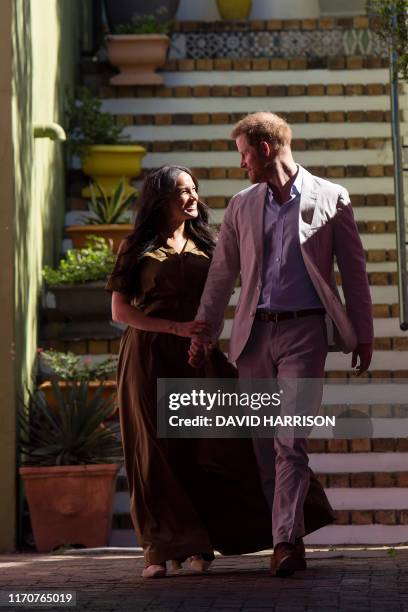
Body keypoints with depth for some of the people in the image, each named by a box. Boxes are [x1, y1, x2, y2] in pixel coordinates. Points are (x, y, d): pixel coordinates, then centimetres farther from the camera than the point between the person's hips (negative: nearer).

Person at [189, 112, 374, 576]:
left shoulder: (330, 199, 2)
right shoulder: (241, 206, 12)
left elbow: (354, 271, 5)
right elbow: (222, 273, 14)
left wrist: (363, 335, 4)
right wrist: (202, 331, 9)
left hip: (303, 332, -4)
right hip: (255, 333, 4)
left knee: (291, 440, -14)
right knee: (263, 442, 5)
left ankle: (285, 542, -19)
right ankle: (286, 535, 13)